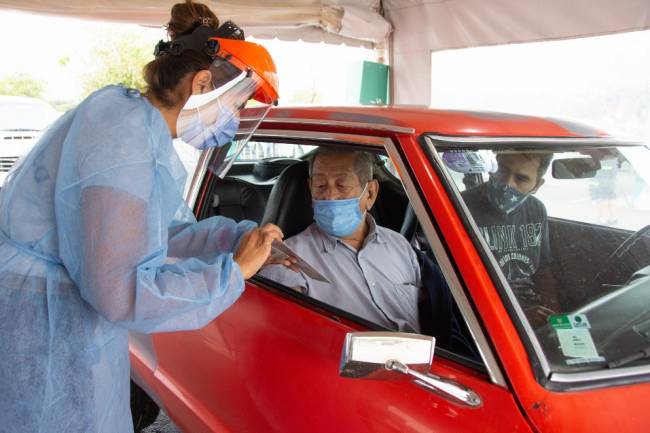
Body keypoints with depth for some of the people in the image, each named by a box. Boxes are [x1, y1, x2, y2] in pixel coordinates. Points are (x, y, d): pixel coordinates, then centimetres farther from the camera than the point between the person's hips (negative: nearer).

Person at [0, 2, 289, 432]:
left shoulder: (142, 126, 7)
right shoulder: (123, 136, -25)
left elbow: (170, 229, 17)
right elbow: (122, 291, -28)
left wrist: (241, 235, 6)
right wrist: (234, 269, -19)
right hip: (42, 343, -9)